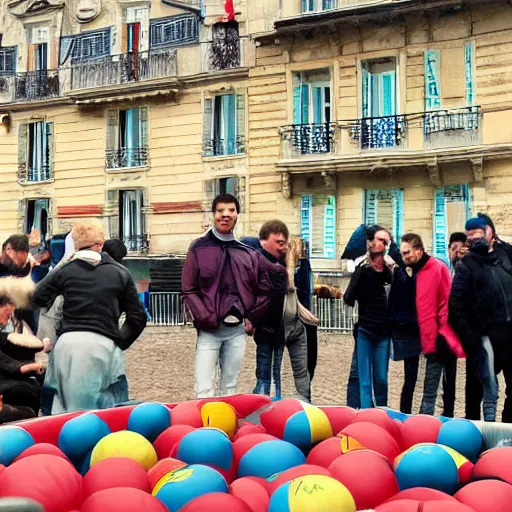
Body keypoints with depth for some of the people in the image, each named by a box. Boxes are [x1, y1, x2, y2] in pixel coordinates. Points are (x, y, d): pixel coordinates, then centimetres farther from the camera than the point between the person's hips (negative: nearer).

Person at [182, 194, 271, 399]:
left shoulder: (248, 252, 6)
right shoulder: (199, 248, -2)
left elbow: (264, 290, 13)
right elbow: (189, 290, -4)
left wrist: (252, 318, 3)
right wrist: (206, 319, -13)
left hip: (237, 330, 3)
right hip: (209, 330, -3)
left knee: (230, 388, 13)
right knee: (204, 391, -7)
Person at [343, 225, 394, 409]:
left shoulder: (389, 269, 5)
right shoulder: (363, 268, -9)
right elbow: (348, 299, -17)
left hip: (383, 332, 5)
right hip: (364, 331, -4)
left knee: (381, 380, 12)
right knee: (365, 381, -1)